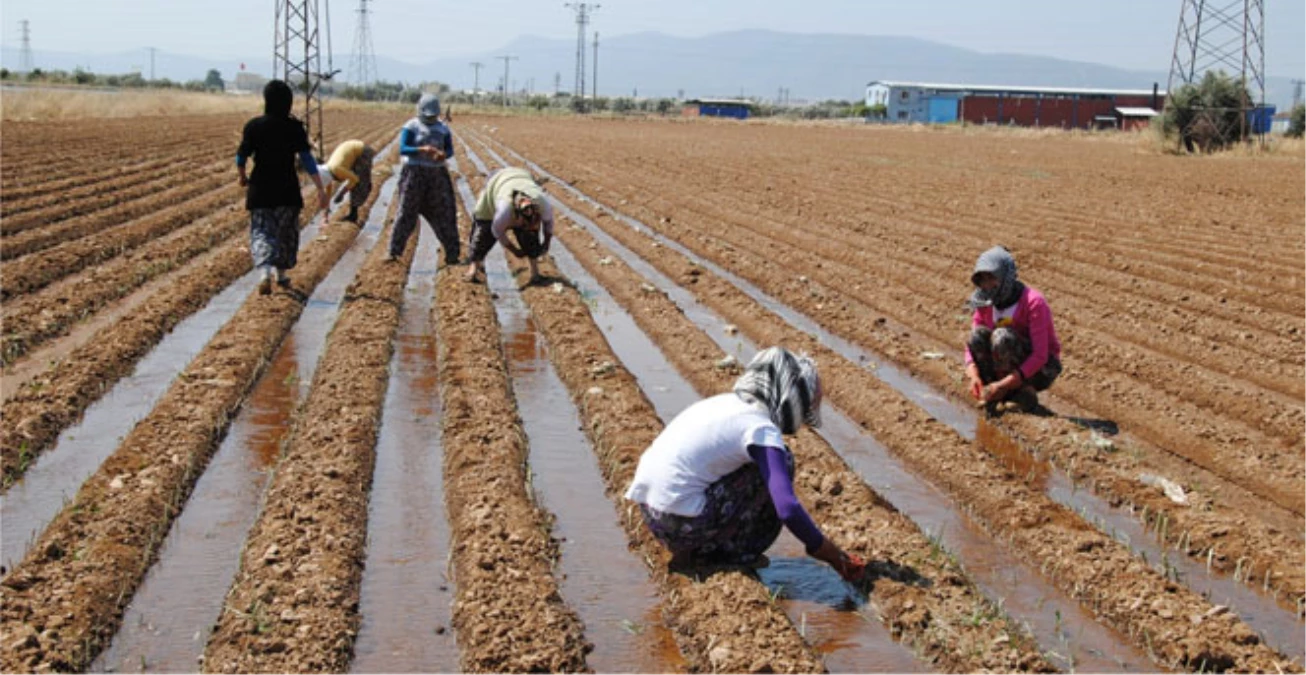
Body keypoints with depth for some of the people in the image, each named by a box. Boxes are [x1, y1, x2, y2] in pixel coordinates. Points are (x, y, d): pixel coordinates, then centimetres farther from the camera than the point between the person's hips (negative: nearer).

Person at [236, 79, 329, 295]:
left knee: (261, 232, 0)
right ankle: (281, 274, 30)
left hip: (260, 189, 0)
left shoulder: (254, 126, -5)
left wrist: (242, 177, 20)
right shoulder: (294, 128, -6)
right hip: (288, 190, 0)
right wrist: (321, 190, -8)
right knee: (287, 231, 19)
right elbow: (307, 160, -10)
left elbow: (241, 158, -2)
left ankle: (264, 273, -24)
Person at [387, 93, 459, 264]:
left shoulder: (443, 129, 8)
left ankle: (452, 254, 10)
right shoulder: (411, 127, -4)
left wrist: (442, 154, -20)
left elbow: (450, 151, 5)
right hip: (414, 172, -3)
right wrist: (422, 149, -30)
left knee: (443, 213, 3)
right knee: (406, 213, -3)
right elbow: (403, 149, -13)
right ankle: (394, 252, 5)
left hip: (437, 173, 4)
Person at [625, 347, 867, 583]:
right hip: (683, 523, -8)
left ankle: (704, 549, 15)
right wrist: (827, 552, -6)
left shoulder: (727, 403, 14)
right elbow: (788, 509, -20)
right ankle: (736, 553, 5)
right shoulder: (762, 428, -11)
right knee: (780, 462, -1)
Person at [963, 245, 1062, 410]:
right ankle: (992, 394, -11)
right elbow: (972, 343, -3)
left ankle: (1025, 393, -18)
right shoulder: (986, 304, -3)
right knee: (979, 333, -18)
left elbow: (1040, 356, -28)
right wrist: (974, 376, -26)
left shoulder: (1033, 302, -22)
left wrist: (1003, 385, -34)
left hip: (1042, 370, -6)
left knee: (1002, 336, -30)